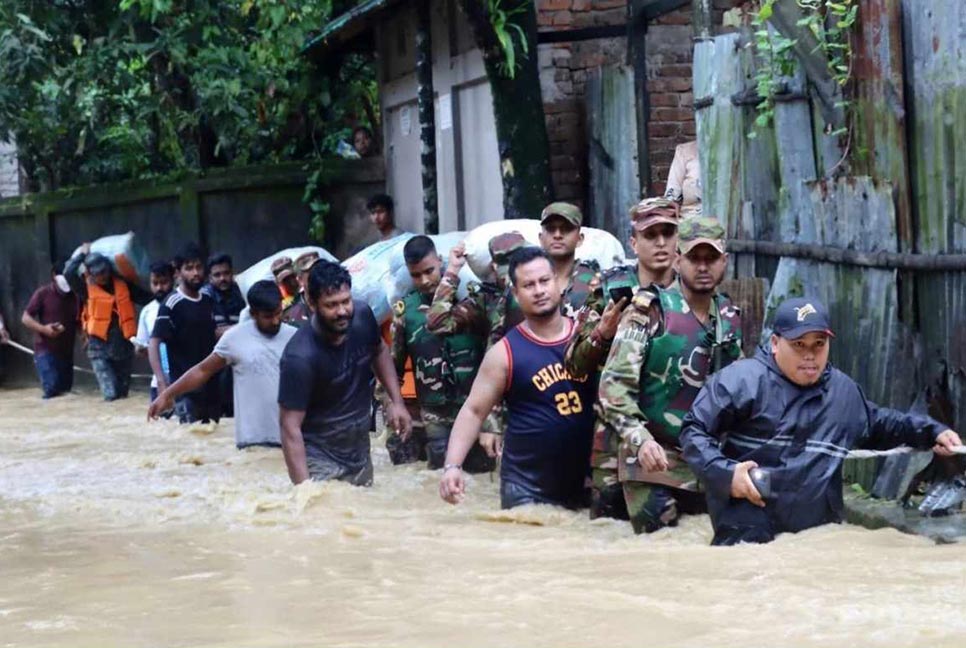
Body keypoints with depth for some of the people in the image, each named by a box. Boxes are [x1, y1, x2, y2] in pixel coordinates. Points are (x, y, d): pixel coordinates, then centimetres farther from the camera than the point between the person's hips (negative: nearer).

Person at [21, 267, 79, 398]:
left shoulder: (74, 296, 6)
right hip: (46, 350, -4)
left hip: (66, 352, 4)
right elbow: (25, 318, -4)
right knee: (52, 388, -17)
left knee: (65, 390, 4)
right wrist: (43, 329, -21)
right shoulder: (43, 293, -5)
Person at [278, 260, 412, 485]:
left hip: (360, 454, 6)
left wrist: (396, 401, 2)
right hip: (320, 461, -6)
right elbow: (291, 427, -24)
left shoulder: (362, 315, -11)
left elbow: (379, 352, 13)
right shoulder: (300, 357, -27)